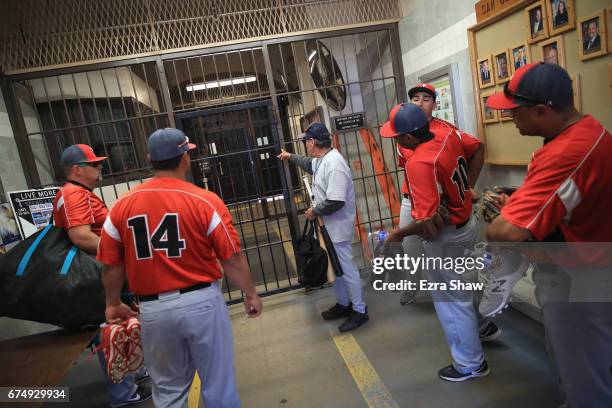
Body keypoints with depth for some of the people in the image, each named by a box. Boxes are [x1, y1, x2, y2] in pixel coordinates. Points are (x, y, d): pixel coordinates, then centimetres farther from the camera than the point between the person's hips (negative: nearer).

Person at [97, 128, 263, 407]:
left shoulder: (122, 206, -2)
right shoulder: (205, 201, -12)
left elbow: (111, 266, 4)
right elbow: (232, 259, -10)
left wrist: (113, 305, 20)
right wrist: (250, 294, 5)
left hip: (153, 309, 3)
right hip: (201, 301, -3)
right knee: (218, 384, 15)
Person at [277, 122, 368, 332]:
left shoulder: (334, 164, -25)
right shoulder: (320, 159, 7)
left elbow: (335, 202, -31)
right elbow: (309, 164, 34)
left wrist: (314, 211, -16)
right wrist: (291, 157, 41)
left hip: (338, 226, -10)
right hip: (328, 226, 10)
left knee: (346, 267, 1)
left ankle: (359, 310, 18)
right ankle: (343, 304, 37)